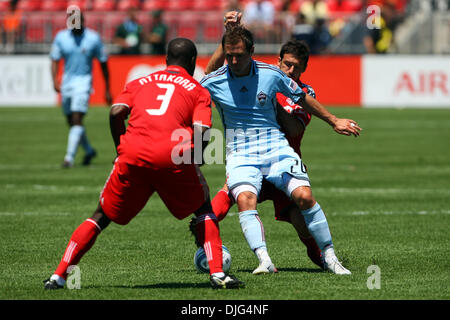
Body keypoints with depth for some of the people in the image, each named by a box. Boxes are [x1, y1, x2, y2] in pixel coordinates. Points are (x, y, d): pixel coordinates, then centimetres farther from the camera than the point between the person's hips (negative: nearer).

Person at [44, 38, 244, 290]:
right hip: (173, 156, -2)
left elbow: (116, 112, 9)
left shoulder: (140, 83, 27)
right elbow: (200, 130, 3)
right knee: (204, 210, 22)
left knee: (102, 216, 17)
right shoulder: (198, 91, 21)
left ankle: (59, 276, 9)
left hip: (133, 155, 2)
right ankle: (218, 274, 8)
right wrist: (193, 165, 15)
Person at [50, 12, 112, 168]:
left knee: (77, 119, -18)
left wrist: (107, 90, 4)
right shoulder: (61, 37, 1)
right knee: (71, 121, 12)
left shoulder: (93, 38, -5)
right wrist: (55, 80, -14)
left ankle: (69, 157, -20)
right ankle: (89, 150, 34)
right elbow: (55, 60, 5)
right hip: (67, 82, 4)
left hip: (84, 81, -4)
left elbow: (103, 64, 3)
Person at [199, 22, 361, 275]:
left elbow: (302, 98, 14)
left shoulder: (271, 74, -2)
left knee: (304, 196, -19)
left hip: (276, 148, 1)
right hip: (240, 154, -1)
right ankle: (264, 261, -38)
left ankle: (329, 256, -5)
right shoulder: (212, 83, -4)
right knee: (245, 200, -30)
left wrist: (333, 121, 24)